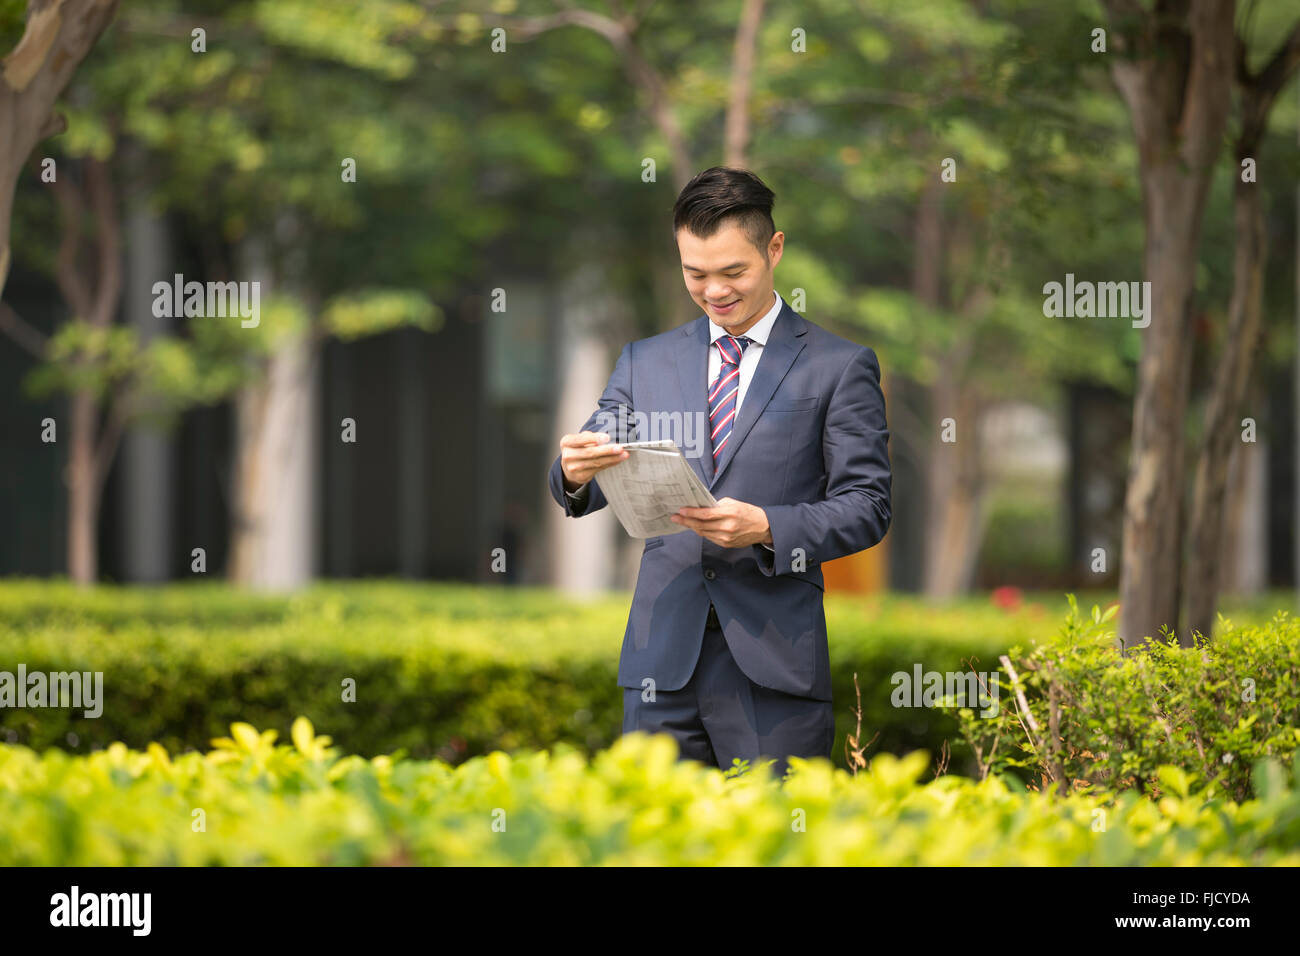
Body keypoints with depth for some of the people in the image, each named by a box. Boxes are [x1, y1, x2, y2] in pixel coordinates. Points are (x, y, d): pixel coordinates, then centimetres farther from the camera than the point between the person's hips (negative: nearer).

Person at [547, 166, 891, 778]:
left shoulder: (841, 368, 5)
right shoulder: (645, 362, 15)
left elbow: (867, 507, 0)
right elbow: (581, 493, 9)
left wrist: (766, 528, -17)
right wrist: (575, 471, -16)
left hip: (774, 660, -3)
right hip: (663, 657, 3)